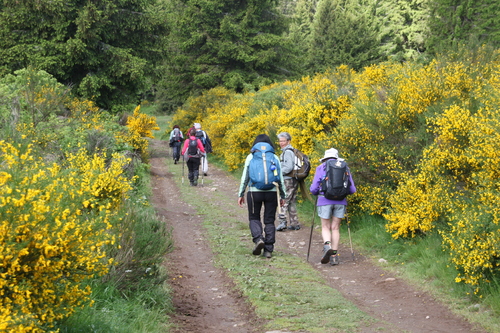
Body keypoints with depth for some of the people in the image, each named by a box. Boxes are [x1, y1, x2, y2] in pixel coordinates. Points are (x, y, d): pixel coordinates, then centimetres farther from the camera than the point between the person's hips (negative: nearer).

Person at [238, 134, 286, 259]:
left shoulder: (251, 157, 2)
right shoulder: (275, 158, 6)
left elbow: (245, 177, 1)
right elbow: (280, 179, 7)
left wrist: (241, 194, 7)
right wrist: (283, 196, 13)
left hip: (254, 191, -1)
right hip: (272, 192, 2)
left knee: (254, 218, 12)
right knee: (269, 221, 8)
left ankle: (258, 239, -13)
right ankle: (268, 249, 5)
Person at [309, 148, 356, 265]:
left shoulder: (321, 168, 3)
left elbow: (314, 189, -1)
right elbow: (352, 190, 7)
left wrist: (316, 192, 22)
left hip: (325, 201, -2)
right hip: (340, 201, 2)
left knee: (325, 228, 9)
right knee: (335, 228, 11)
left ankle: (327, 246, -19)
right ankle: (334, 256, 8)